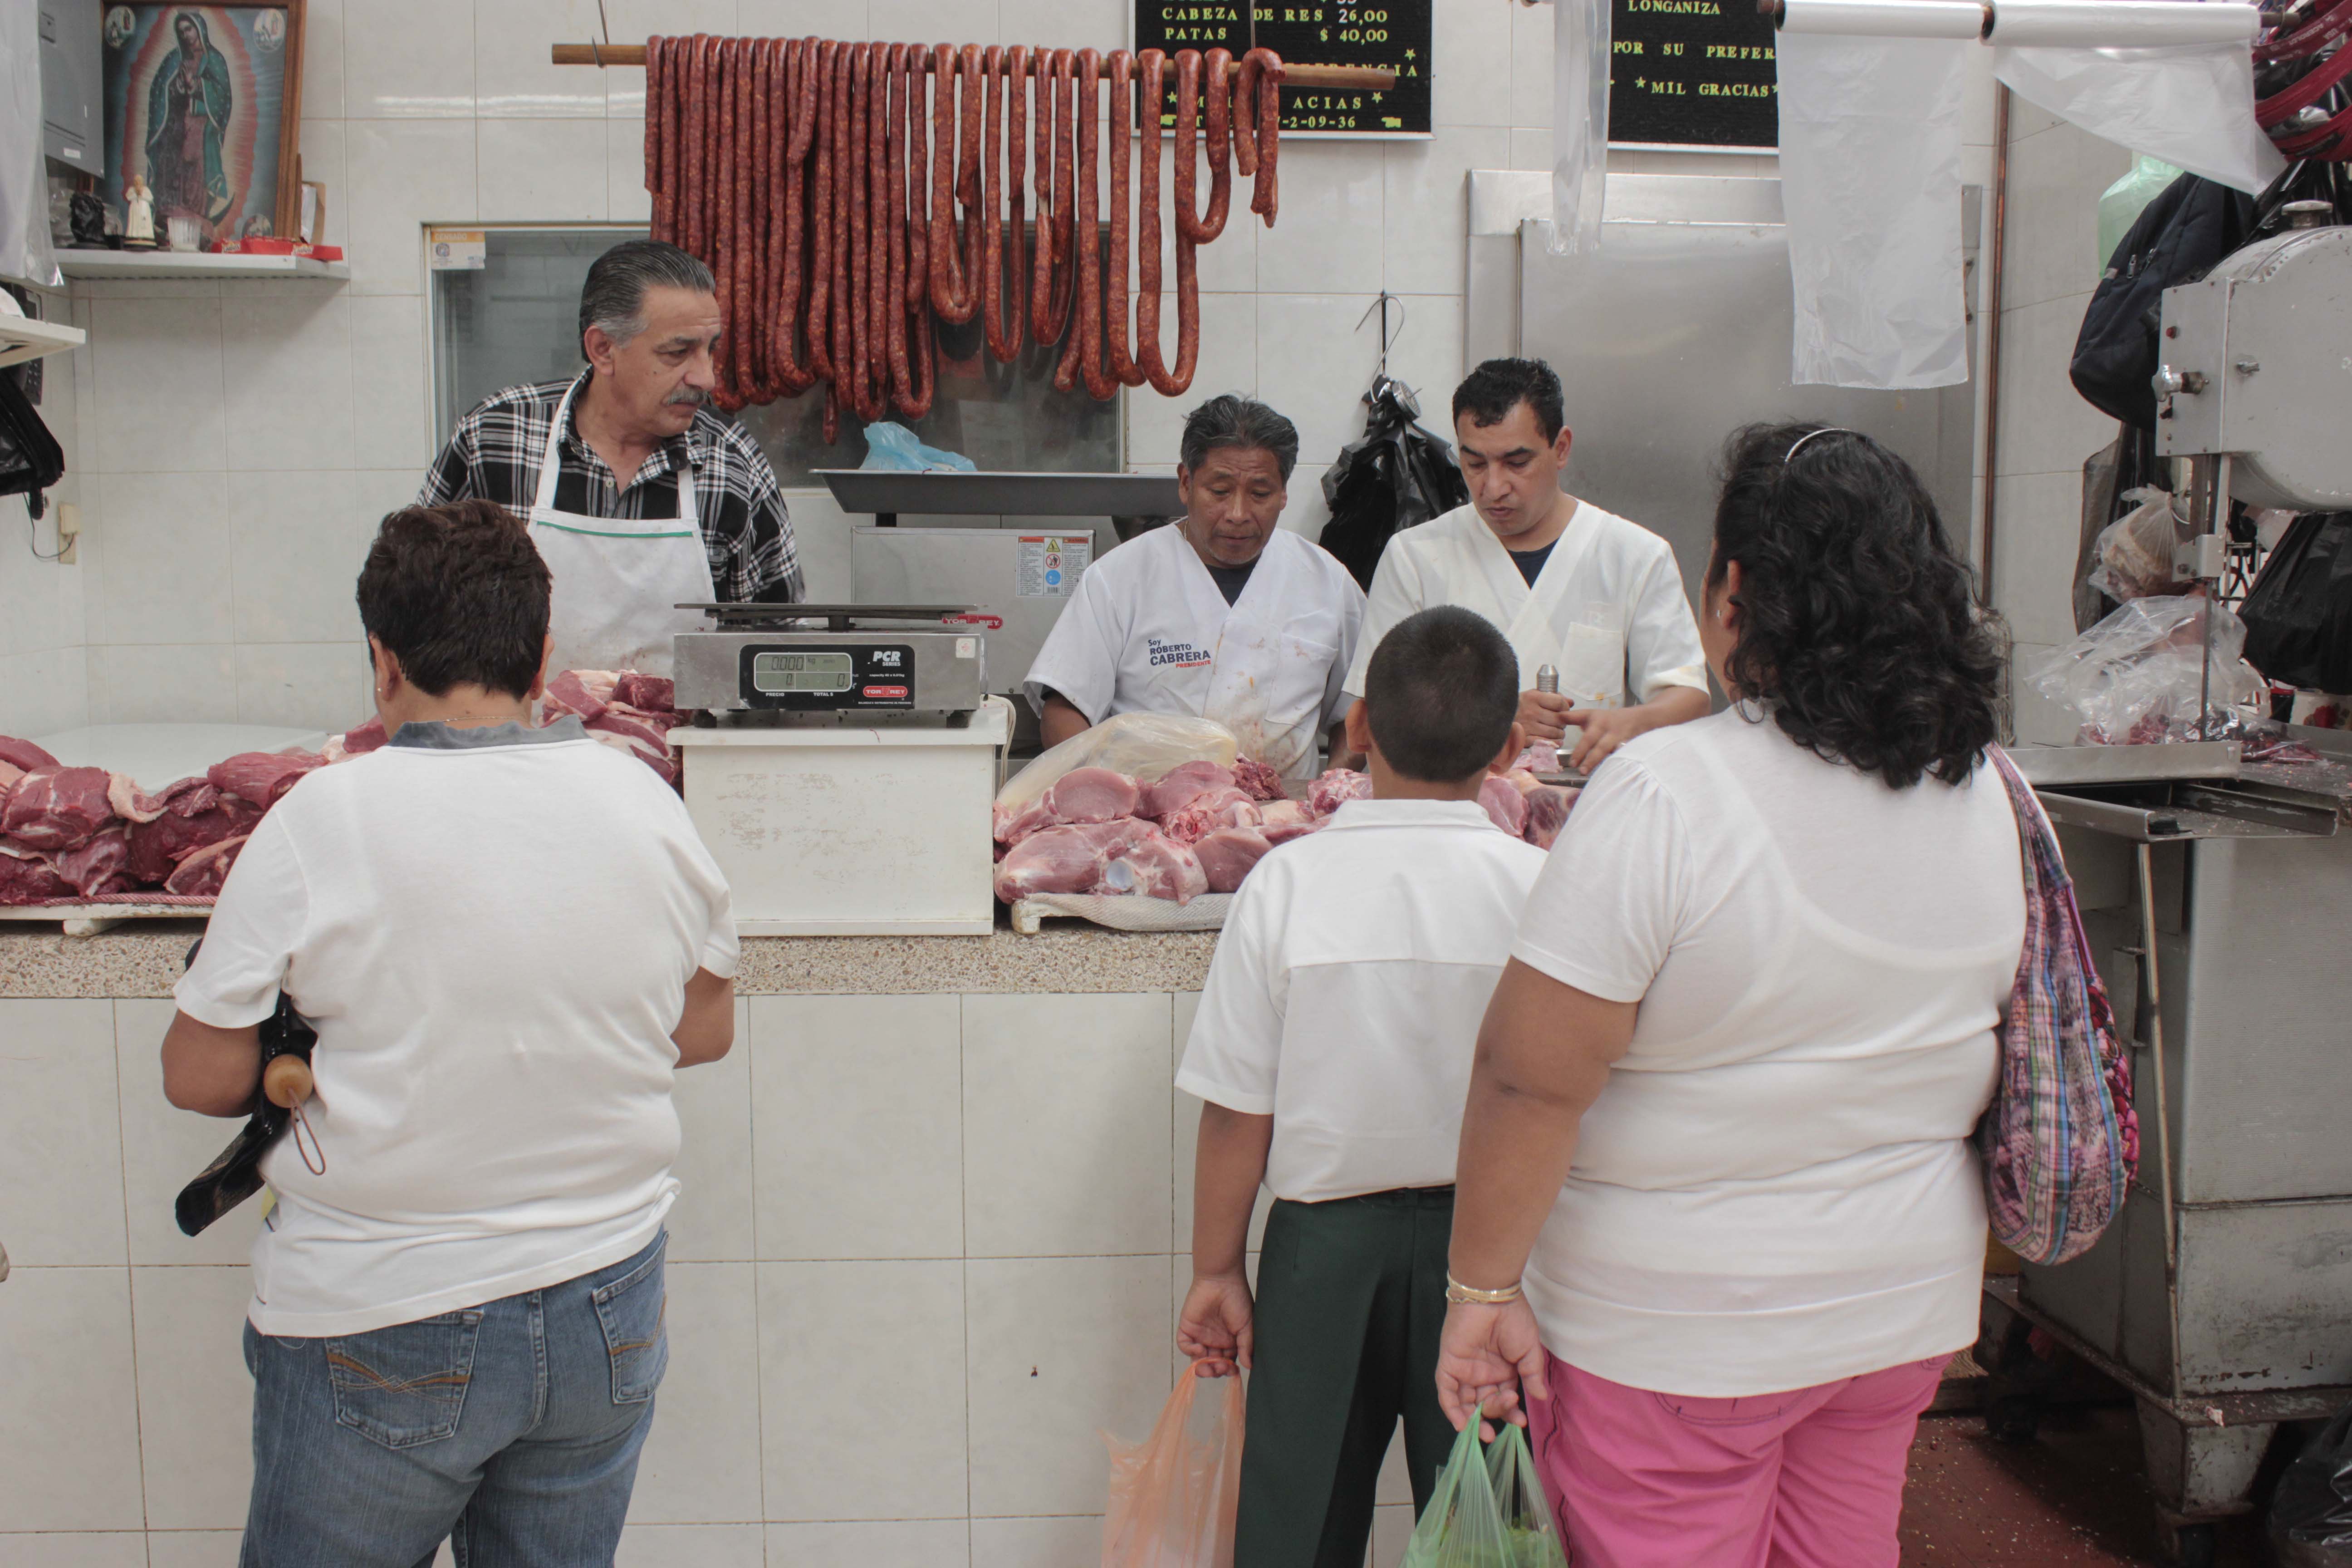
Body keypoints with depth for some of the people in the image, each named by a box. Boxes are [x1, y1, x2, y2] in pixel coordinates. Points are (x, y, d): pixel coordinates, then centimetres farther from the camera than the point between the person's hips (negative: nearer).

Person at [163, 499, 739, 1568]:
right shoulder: (645, 801, -5)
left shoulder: (325, 818, -16)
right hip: (606, 1312, 4)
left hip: (381, 1329, -3)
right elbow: (705, 1031, 7)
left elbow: (200, 1077, -9)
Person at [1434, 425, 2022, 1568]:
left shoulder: (1666, 797, -24)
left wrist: (1484, 1290, -14)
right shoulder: (1983, 794, -2)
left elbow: (1531, 1079, -24)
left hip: (1680, 1326, -6)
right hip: (1906, 1301, 7)